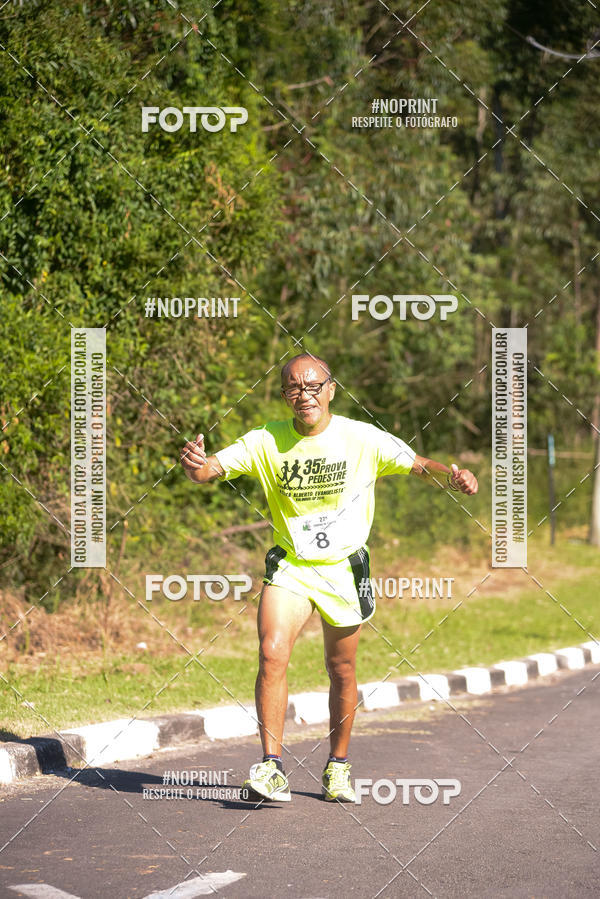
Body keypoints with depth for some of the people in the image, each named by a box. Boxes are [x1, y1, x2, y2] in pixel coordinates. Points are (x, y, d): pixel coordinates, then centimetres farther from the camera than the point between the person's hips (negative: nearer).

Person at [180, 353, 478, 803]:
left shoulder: (363, 439, -9)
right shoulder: (266, 442, -8)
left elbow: (419, 466, -3)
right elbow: (212, 468, -15)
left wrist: (453, 475, -25)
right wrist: (196, 466, -39)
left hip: (344, 569, 0)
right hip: (289, 567, 0)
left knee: (342, 672, 9)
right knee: (272, 654, -20)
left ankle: (338, 767, 28)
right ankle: (273, 769, -18)